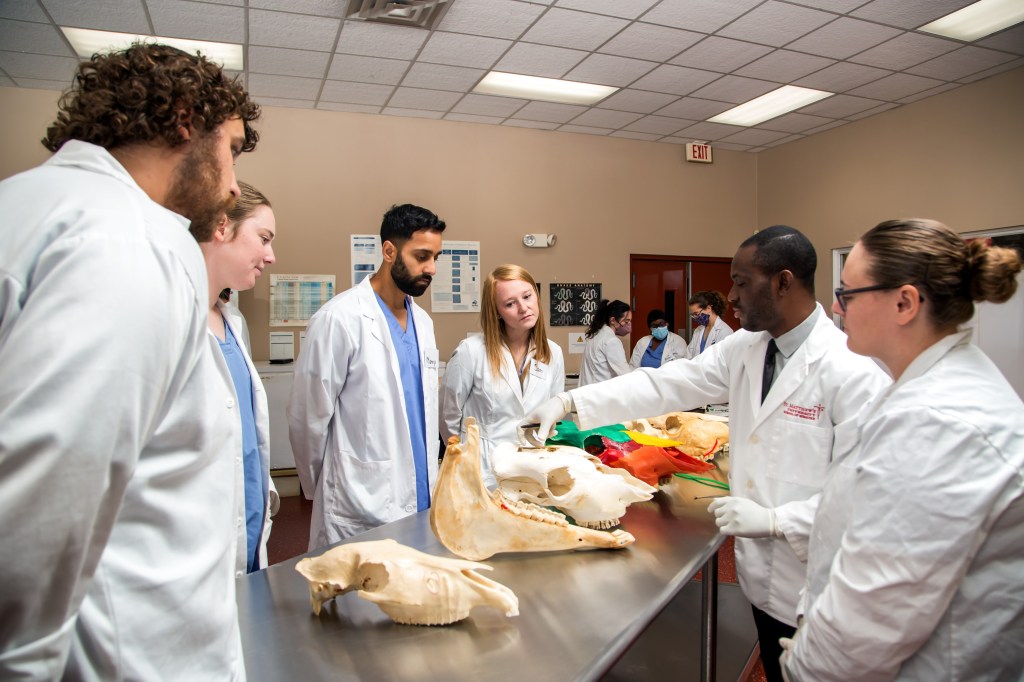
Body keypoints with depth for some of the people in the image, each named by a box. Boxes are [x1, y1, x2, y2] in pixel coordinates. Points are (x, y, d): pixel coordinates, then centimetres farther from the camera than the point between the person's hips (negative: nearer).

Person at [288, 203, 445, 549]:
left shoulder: (422, 322, 9)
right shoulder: (340, 318, -14)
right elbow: (306, 416, -9)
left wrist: (432, 480, 11)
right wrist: (322, 490, 3)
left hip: (420, 505, 7)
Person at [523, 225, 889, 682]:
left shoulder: (852, 371, -22)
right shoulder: (744, 348, 0)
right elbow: (666, 384, -3)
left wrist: (772, 520, -24)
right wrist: (570, 401, -10)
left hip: (815, 589, -6)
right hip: (762, 575, 6)